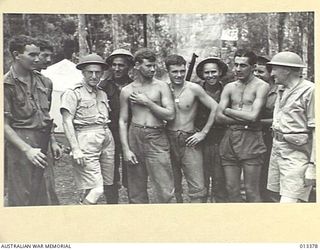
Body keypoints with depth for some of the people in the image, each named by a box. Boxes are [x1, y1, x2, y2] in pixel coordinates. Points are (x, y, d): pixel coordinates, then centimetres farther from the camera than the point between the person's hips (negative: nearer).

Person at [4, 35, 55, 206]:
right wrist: (27, 150, -17)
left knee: (43, 197, 12)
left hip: (43, 144, 6)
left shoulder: (39, 79, 11)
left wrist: (52, 142, 12)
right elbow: (5, 125, -11)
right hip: (22, 142, -6)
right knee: (22, 198, 0)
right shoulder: (7, 84, -9)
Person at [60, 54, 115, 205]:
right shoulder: (74, 93, -2)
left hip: (106, 139, 7)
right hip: (86, 141, -7)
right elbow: (67, 122, -8)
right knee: (96, 189, -12)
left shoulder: (102, 94, 18)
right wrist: (75, 149, -16)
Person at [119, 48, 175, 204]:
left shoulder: (161, 86, 5)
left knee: (165, 190, -5)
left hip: (157, 138, -1)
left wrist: (147, 102, -7)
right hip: (135, 137, 2)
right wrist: (126, 149, -2)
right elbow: (123, 121, 7)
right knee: (136, 190, 7)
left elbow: (170, 115, -3)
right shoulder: (127, 91, 9)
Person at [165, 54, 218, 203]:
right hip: (168, 141, 3)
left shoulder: (194, 89, -5)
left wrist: (203, 133, -4)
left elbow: (215, 108, -2)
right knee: (172, 188, 10)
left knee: (198, 188, -7)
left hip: (189, 142, -2)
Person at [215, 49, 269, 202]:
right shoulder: (229, 87, 13)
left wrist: (229, 111, -1)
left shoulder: (261, 86, -1)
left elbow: (253, 116, -14)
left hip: (250, 138, -5)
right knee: (232, 189, 7)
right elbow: (219, 117, 3)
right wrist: (245, 119, -7)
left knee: (251, 191, -2)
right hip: (230, 138, 5)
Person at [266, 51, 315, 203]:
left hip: (296, 152, -8)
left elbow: (316, 131, -15)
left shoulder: (310, 91, -12)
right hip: (277, 149, 8)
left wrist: (313, 166, -18)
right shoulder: (281, 90, 16)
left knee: (289, 202, -12)